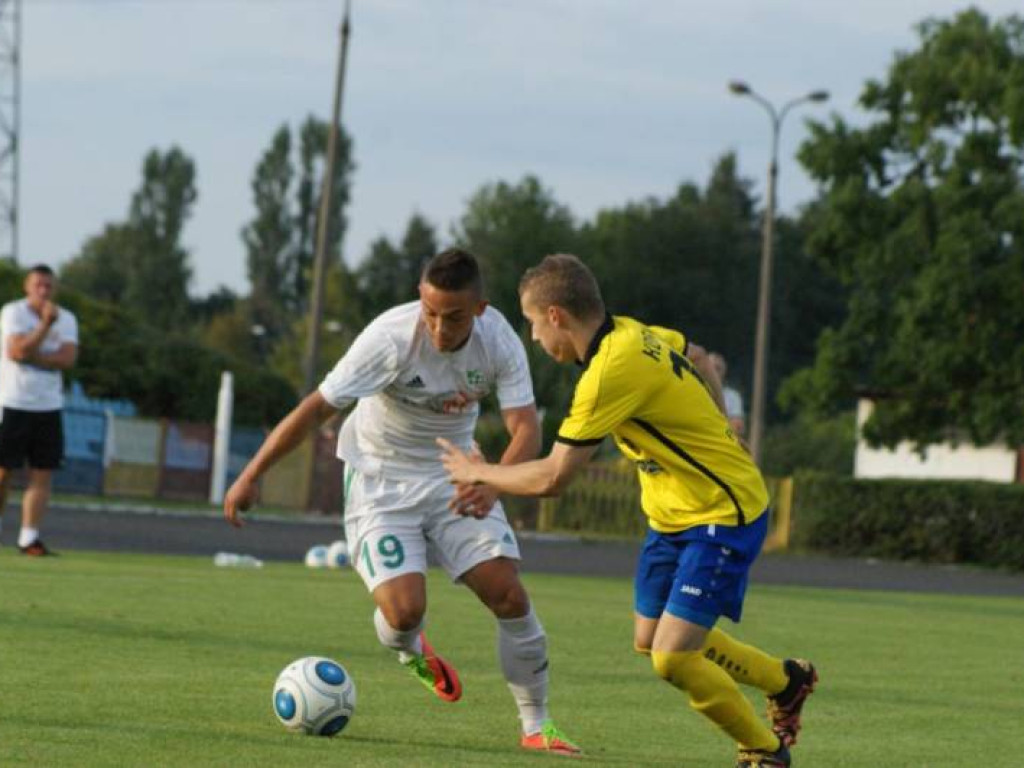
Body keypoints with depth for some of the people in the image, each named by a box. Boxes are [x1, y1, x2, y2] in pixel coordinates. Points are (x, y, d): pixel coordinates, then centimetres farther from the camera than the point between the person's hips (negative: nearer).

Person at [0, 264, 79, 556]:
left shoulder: (66, 319, 7)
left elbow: (67, 359, -8)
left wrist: (30, 356, -15)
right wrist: (46, 324, -22)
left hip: (49, 408, 4)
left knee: (43, 474, -1)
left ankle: (29, 537, 2)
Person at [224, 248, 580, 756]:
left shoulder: (499, 341, -18)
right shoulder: (391, 337, -27)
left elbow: (525, 427, -23)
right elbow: (317, 408, -21)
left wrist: (492, 485, -43)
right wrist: (251, 477, -18)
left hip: (455, 475, 3)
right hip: (381, 479, -3)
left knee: (508, 594, -10)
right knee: (404, 609, -18)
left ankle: (536, 727, 6)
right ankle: (411, 653, 22)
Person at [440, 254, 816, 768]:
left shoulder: (611, 373, -28)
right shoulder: (633, 334, 0)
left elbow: (550, 479, -24)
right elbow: (696, 357, 22)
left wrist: (476, 472, -7)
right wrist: (710, 437, 25)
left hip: (722, 518, -10)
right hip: (672, 515, 10)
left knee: (672, 658, -14)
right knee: (651, 640, 16)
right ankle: (785, 680, 35)